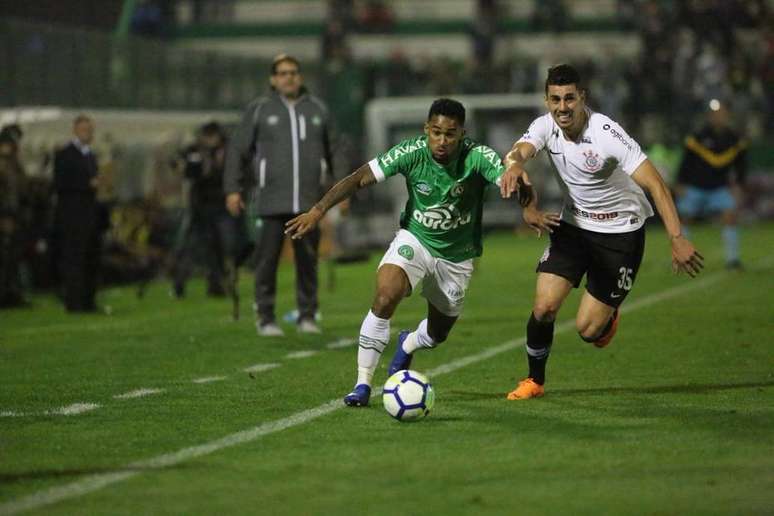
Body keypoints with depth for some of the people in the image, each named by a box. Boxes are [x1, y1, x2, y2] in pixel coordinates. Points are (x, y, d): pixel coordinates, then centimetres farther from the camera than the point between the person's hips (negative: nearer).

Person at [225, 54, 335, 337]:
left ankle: (307, 316, 11)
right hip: (272, 202, -2)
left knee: (308, 260, 3)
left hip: (309, 202, 2)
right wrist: (232, 189, -1)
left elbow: (335, 151, 15)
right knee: (267, 259, -3)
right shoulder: (259, 110, 5)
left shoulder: (317, 109, 11)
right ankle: (266, 318, 3)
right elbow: (237, 150, 5)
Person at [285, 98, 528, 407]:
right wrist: (318, 210, -32)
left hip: (456, 256, 1)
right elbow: (361, 178, -22)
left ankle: (408, 345, 54)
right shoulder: (412, 152, -22)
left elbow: (509, 178, -42)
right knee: (384, 298, -28)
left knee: (437, 334, 15)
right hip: (415, 239, -1)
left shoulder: (477, 157, -24)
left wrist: (512, 177, -68)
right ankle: (362, 384, -17)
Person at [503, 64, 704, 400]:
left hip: (620, 231, -4)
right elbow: (516, 155, -27)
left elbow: (654, 184, -27)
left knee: (588, 329, -7)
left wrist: (677, 239, -36)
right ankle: (534, 381, 14)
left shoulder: (605, 133, -25)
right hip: (573, 224, 4)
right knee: (543, 307, -9)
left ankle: (608, 317, 30)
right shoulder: (546, 126, -10)